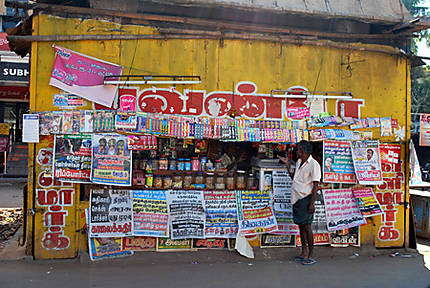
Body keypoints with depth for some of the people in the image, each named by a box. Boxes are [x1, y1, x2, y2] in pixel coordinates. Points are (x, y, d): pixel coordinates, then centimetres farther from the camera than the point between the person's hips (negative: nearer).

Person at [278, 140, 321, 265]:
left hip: (306, 198, -8)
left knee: (306, 226, -6)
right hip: (296, 198, 8)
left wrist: (312, 203, -18)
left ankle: (311, 255, 3)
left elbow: (315, 185, -14)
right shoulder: (298, 162, 13)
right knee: (301, 226, 12)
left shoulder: (314, 164, -12)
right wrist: (287, 165, 17)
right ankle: (304, 253, 20)